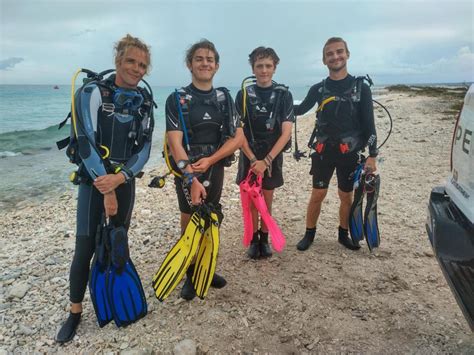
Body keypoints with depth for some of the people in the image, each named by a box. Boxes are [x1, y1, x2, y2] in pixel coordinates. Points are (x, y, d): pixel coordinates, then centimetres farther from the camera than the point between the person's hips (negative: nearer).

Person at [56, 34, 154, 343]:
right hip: (94, 182, -4)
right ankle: (75, 311, 18)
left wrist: (119, 179, -17)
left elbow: (145, 147, -2)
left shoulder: (145, 101, 3)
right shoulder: (92, 92, -10)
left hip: (125, 181, 4)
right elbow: (86, 144, -17)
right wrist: (106, 191, -18)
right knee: (85, 249, -2)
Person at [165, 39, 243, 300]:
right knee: (189, 224, 1)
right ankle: (190, 275, 18)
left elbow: (238, 137, 0)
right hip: (187, 170, -3)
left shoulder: (224, 98, 6)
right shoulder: (177, 99, -5)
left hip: (215, 168, 3)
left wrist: (209, 160, -14)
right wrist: (191, 178, -27)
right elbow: (175, 142, -15)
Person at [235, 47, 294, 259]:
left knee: (267, 199, 10)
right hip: (249, 156, 0)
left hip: (272, 156, 0)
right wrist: (253, 159, -16)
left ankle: (264, 238, 26)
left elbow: (286, 133, -10)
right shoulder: (244, 94, -3)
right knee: (251, 199, 6)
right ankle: (253, 239, 22)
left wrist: (266, 160, -18)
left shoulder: (284, 95, -5)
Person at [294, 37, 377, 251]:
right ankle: (309, 234, 20)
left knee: (347, 196, 10)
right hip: (323, 152, 1)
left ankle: (343, 234, 29)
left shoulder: (361, 88, -1)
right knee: (318, 195, 4)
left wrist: (372, 155, -6)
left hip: (350, 153, 0)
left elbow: (369, 124, -2)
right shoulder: (318, 89, 3)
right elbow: (300, 109, 17)